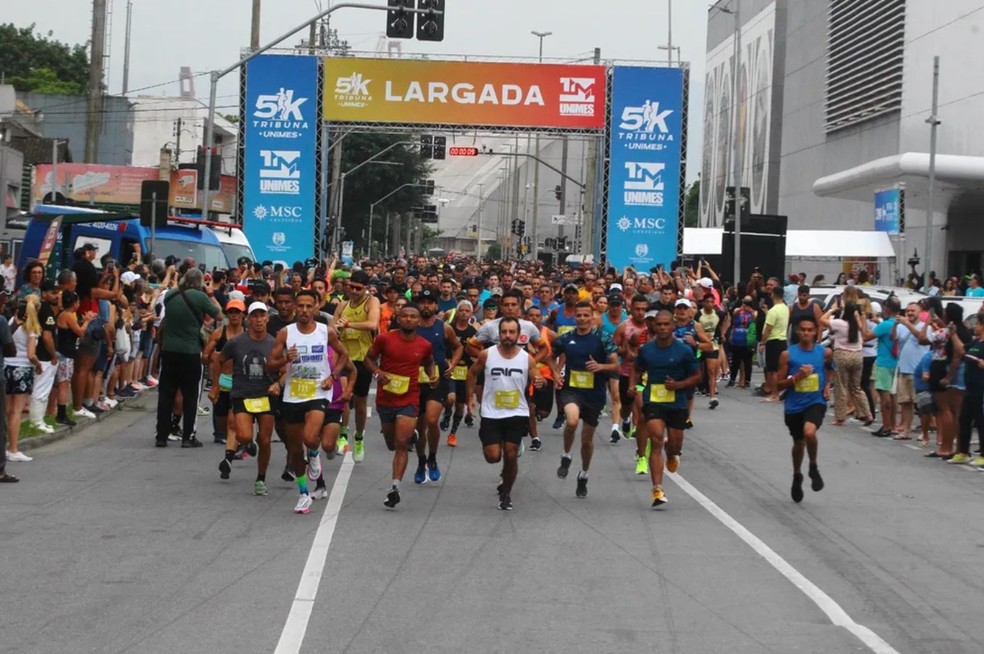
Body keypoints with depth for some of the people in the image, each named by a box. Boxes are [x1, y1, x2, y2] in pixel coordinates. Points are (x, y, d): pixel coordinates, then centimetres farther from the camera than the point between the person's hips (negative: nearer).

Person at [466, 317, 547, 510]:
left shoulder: (527, 358, -6)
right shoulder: (486, 355, -6)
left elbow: (538, 379, -3)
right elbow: (472, 373, 10)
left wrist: (541, 382, -27)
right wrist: (470, 397, 6)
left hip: (516, 414, 0)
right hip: (491, 414, 0)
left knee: (511, 456, -1)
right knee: (493, 457, -8)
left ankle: (506, 494, 20)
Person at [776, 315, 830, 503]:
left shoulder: (825, 353, -3)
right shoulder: (788, 354, -7)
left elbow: (831, 369, 21)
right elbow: (779, 384, -4)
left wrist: (827, 385, 4)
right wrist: (796, 377, -20)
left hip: (816, 403, -1)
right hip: (794, 406, 1)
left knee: (809, 432, -30)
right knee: (798, 443, 18)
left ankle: (814, 468, -3)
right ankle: (797, 476, 46)